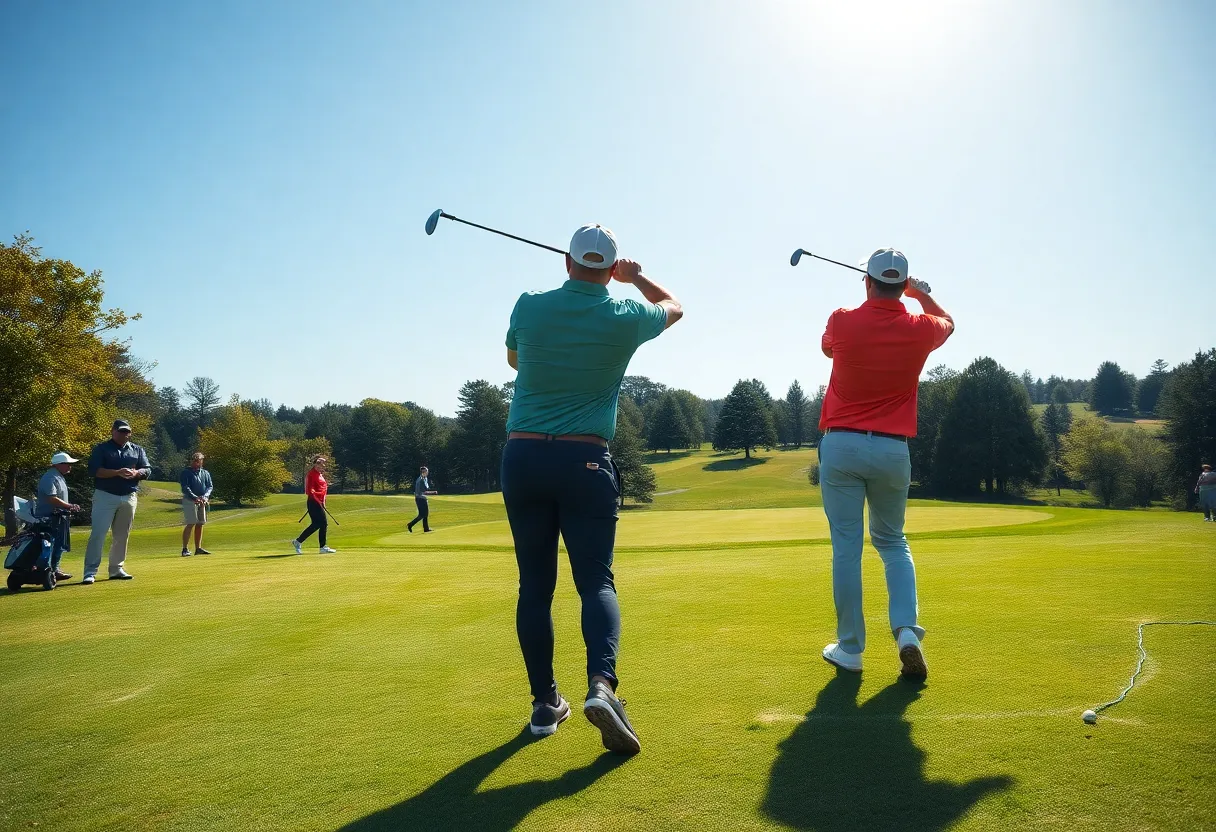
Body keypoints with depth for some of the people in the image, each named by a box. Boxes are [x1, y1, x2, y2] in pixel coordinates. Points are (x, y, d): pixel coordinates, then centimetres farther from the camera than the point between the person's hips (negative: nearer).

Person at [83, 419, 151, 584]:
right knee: (98, 534, -10)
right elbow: (94, 470, -11)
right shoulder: (101, 449, 2)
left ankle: (116, 569, 18)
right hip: (105, 496, -4)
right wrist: (118, 473, -23)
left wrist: (135, 473, -15)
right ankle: (90, 572, -10)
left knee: (122, 535, 9)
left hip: (129, 498, 4)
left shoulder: (137, 450, 14)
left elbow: (148, 470, 8)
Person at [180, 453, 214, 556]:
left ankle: (198, 548, 15)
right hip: (189, 501, -5)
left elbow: (209, 486, 6)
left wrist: (205, 496, -13)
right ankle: (185, 549, -11)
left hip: (202, 501, 5)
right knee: (190, 524, -12)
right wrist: (195, 498, -22)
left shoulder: (206, 473, 14)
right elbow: (185, 488, -11)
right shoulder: (186, 472, -1)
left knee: (200, 524, 7)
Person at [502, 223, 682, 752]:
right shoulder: (625, 319, -1)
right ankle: (601, 683, -22)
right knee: (596, 581, 0)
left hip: (522, 456, 2)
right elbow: (673, 306, 23)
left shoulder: (529, 307, 2)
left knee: (534, 585, 8)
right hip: (585, 461, -2)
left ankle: (545, 702, 13)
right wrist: (635, 276, 35)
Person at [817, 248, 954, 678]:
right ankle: (906, 630, 0)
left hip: (841, 445, -2)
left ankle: (850, 647, 8)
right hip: (892, 450, 2)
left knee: (846, 546, 2)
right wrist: (921, 293, 40)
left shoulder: (843, 321, -7)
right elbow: (947, 322, 25)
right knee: (892, 541, 18)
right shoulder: (919, 329, -1)